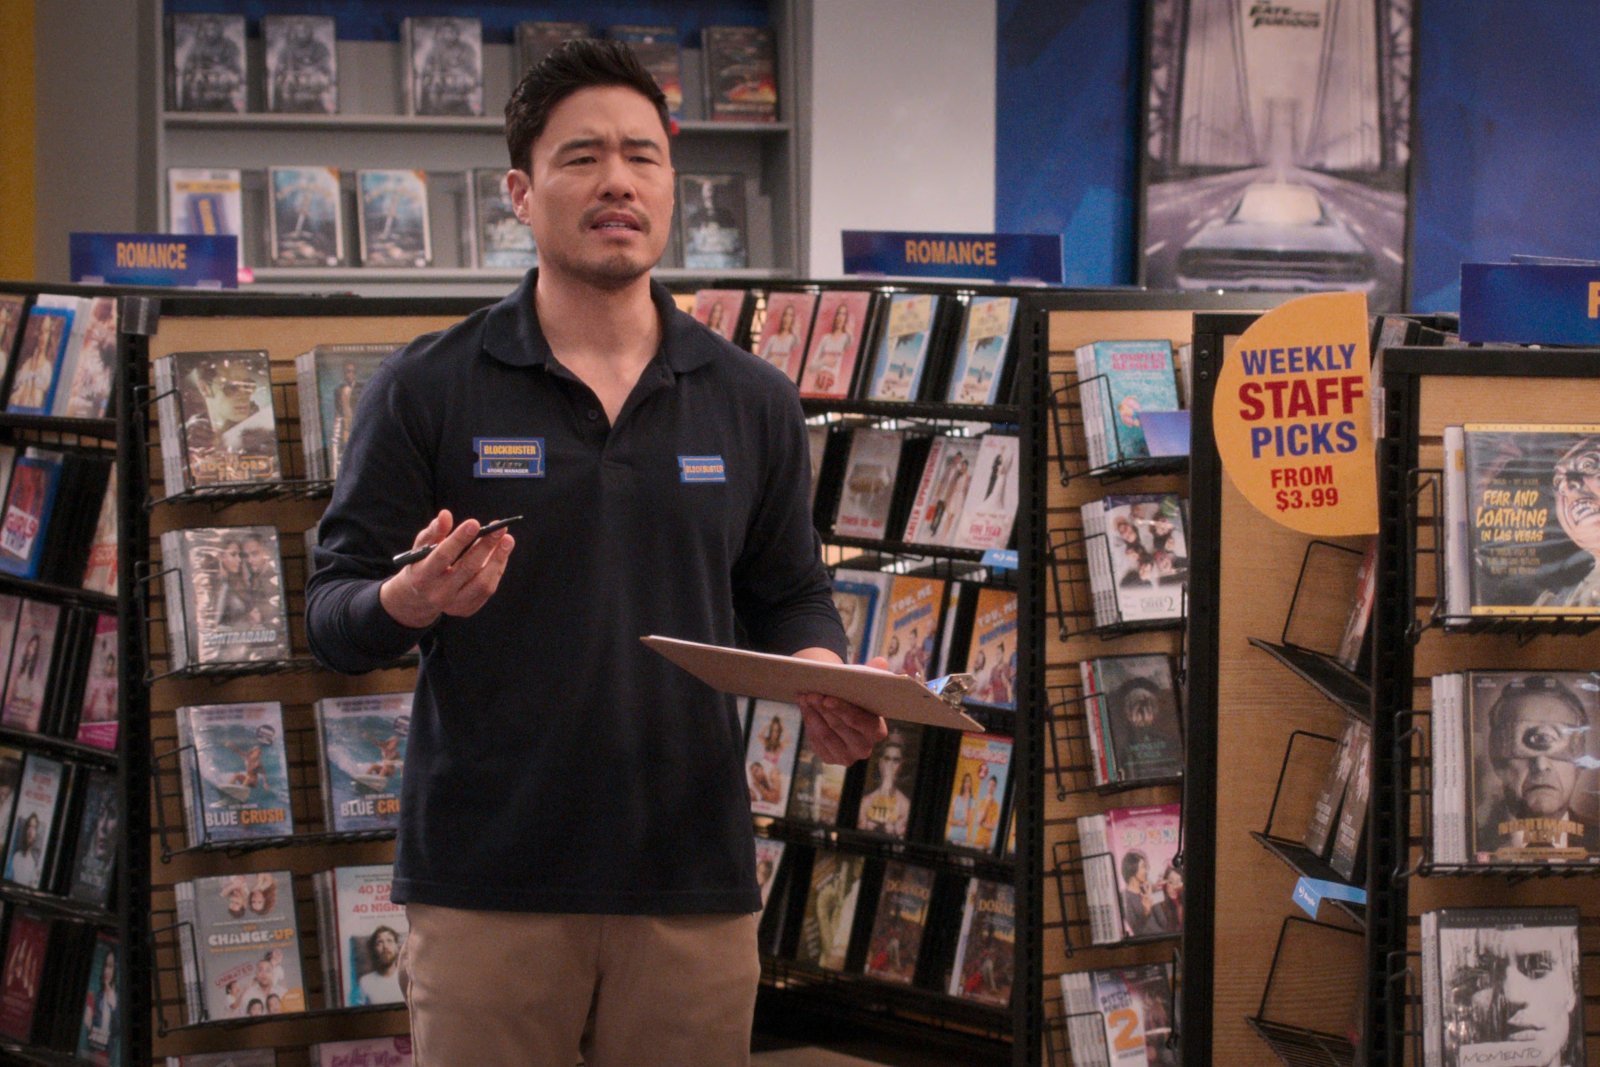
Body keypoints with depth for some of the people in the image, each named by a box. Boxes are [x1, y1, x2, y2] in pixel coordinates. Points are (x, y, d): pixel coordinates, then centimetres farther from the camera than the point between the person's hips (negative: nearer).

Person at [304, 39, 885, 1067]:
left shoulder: (753, 402, 9)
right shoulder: (428, 390, 0)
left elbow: (789, 594, 16)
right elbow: (333, 614, 0)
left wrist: (822, 677, -6)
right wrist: (411, 603, -22)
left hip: (694, 879, 2)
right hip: (485, 881, -2)